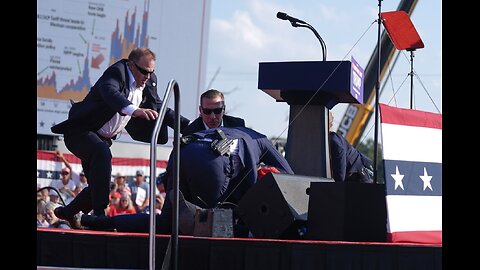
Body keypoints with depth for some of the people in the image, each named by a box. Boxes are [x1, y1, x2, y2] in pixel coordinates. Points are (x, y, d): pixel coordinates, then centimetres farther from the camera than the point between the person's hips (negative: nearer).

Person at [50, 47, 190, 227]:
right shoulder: (116, 72, -23)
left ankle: (66, 213, 36)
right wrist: (134, 110, -62)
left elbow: (159, 108, 11)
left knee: (97, 186, 10)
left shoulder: (149, 81, 1)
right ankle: (99, 214, -36)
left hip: (102, 138, 9)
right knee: (102, 154, -37)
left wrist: (188, 126, 1)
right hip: (80, 132, -9)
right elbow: (110, 93, -44)